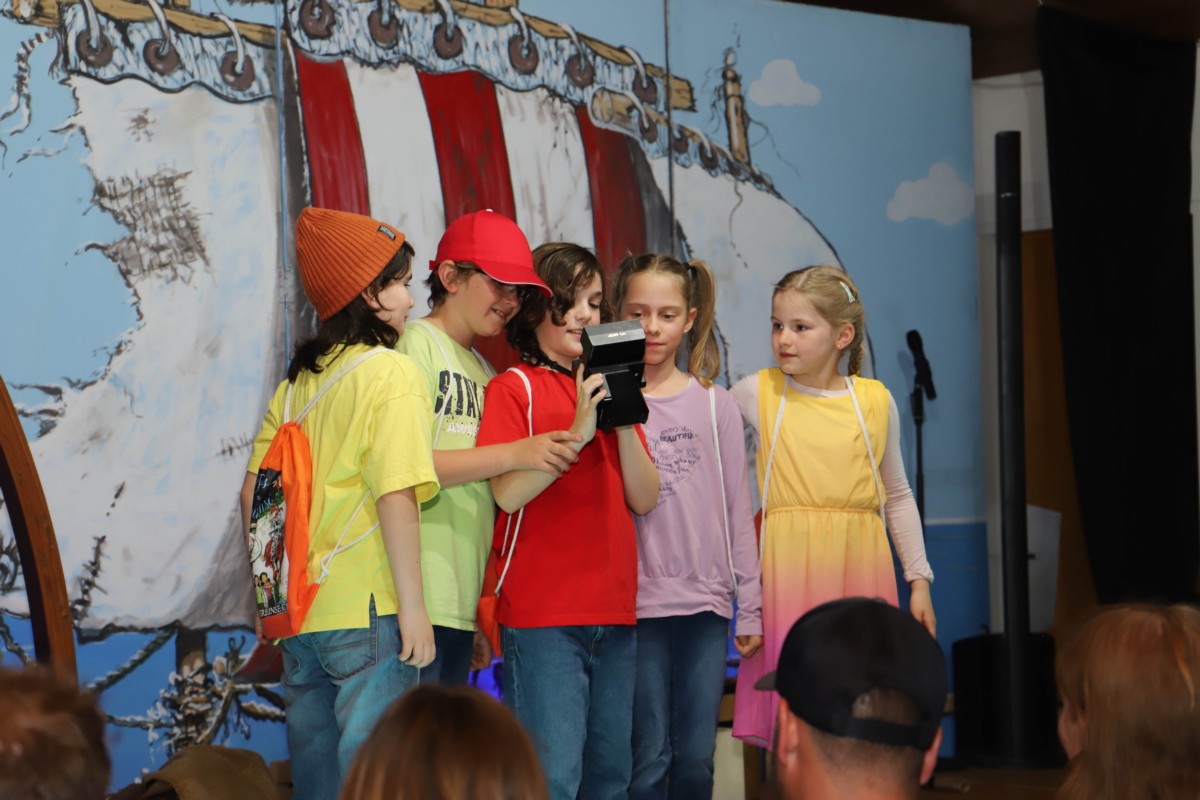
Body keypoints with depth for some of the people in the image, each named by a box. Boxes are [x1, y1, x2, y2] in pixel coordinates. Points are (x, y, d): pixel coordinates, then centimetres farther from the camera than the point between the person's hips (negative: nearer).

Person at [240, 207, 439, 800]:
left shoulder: (298, 380, 10)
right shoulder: (391, 372, -9)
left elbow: (253, 495, 11)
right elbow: (395, 495, -17)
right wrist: (411, 605, -14)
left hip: (300, 614, 7)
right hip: (368, 612, -7)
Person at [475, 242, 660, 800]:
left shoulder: (608, 391, 17)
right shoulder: (513, 387, -1)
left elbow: (644, 499, 9)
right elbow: (507, 492, -14)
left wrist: (624, 424, -5)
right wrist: (577, 431, -19)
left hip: (613, 608, 6)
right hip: (543, 610, -6)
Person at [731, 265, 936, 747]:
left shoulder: (875, 400, 6)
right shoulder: (757, 392, 2)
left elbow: (897, 496, 14)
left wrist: (919, 580, 13)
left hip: (860, 569, 1)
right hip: (790, 571, -1)